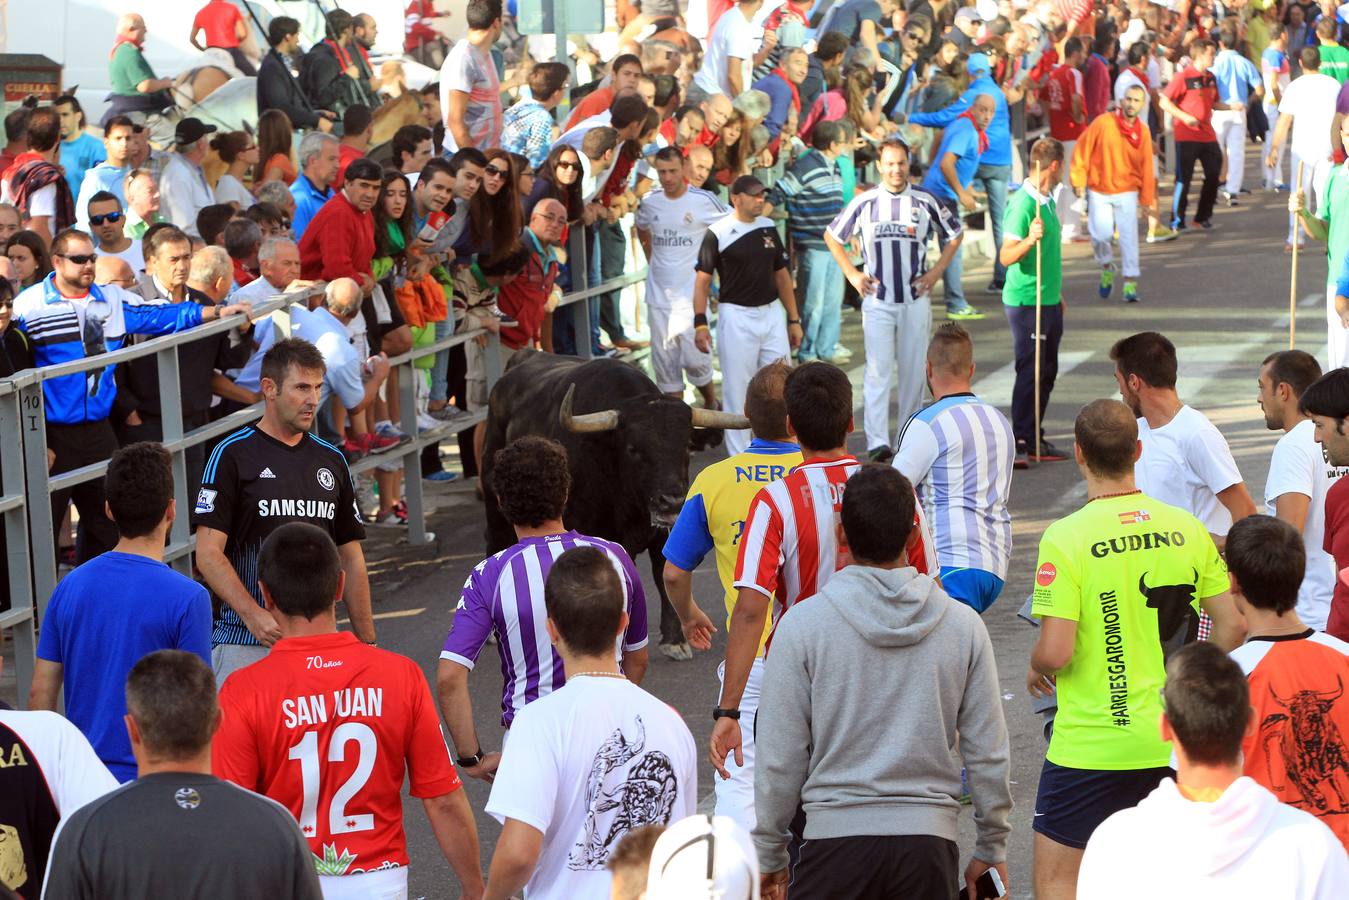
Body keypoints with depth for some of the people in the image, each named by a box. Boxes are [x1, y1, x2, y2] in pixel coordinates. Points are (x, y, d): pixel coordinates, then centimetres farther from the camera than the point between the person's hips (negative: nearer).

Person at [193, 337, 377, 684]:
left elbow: (351, 558, 17)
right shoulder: (232, 455, -2)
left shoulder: (332, 460, 14)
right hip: (246, 642, -5)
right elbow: (208, 553, -8)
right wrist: (253, 614, -21)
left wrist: (366, 642, 12)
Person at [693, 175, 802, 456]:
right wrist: (700, 322, -16)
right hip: (736, 316, -5)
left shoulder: (769, 228, 10)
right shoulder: (718, 233, -7)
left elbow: (781, 275, 16)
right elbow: (702, 280, -7)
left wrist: (794, 319, 13)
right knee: (737, 390, 0)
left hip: (772, 314, 5)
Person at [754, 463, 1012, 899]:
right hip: (929, 839, 2)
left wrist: (769, 855, 8)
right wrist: (991, 850, 17)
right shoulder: (964, 625, 2)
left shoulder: (802, 624, -5)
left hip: (836, 833, -2)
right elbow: (989, 754, 5)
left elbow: (779, 758, -2)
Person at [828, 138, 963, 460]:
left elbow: (954, 235, 17)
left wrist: (936, 272, 7)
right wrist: (852, 274, 5)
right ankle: (877, 442, -16)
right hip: (876, 299, -1)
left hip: (916, 298, 2)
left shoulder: (925, 202, 3)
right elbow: (832, 236, 14)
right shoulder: (864, 202, 2)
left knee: (913, 370, 7)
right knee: (878, 370, -10)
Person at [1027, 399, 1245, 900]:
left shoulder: (1067, 538, -14)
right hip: (1176, 742, 5)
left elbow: (1056, 652, -18)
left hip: (1092, 743, -5)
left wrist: (1036, 669, 4)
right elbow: (1233, 626, 3)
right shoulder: (1186, 529, 0)